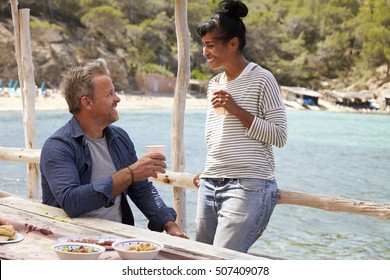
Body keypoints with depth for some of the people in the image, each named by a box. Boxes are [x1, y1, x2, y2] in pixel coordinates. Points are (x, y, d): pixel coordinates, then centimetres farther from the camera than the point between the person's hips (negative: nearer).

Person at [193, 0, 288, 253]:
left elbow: (279, 136, -7)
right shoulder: (214, 84, 17)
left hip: (249, 186, -7)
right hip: (210, 186, 7)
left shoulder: (261, 79, -4)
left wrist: (237, 110, -14)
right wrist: (209, 173, 13)